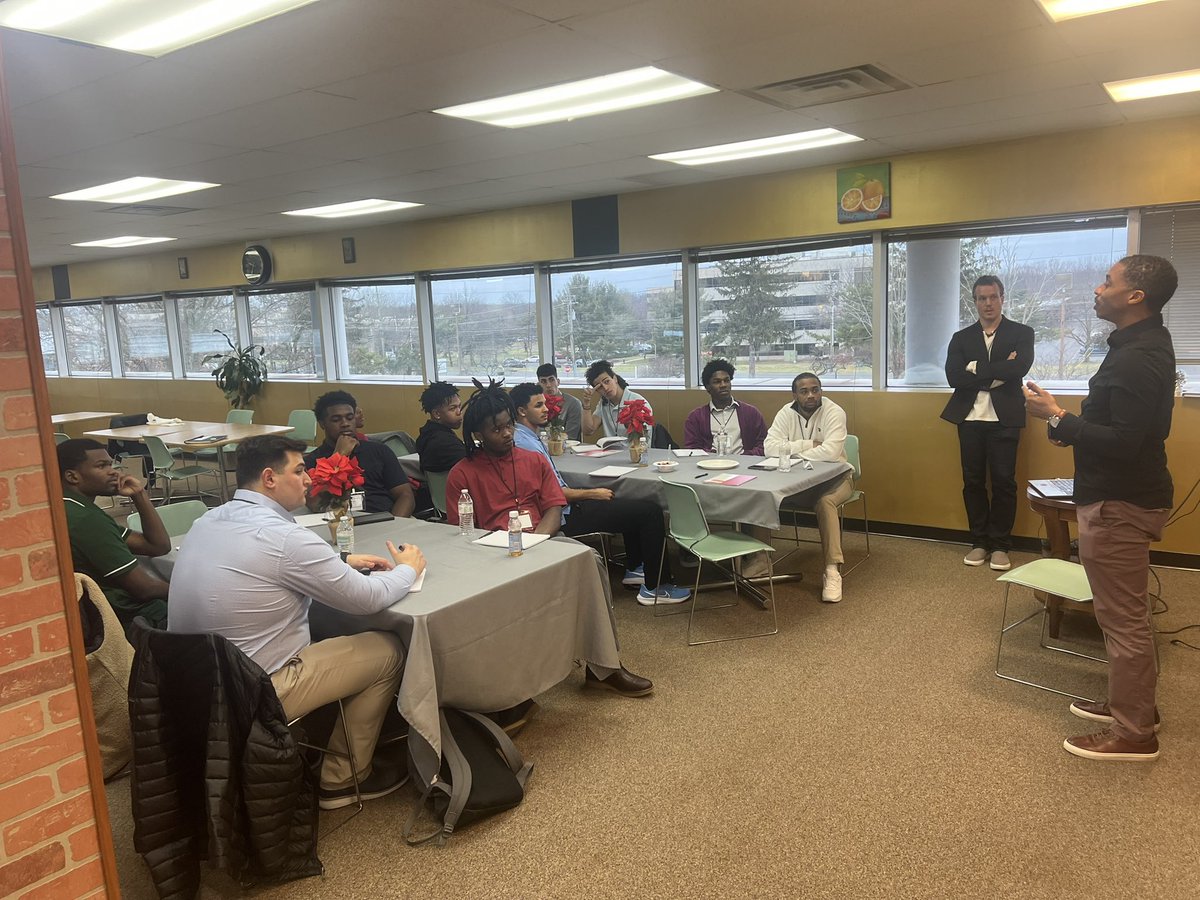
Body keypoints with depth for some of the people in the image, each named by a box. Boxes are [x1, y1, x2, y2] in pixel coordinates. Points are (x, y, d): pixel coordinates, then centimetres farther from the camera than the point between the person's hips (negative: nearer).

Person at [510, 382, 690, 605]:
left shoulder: (529, 438, 11)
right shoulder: (526, 444, -21)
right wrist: (592, 493, -11)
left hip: (566, 505, 11)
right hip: (565, 516, -11)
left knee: (634, 504, 24)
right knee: (650, 511, -10)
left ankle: (634, 569, 30)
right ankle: (654, 587, -2)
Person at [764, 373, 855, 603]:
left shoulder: (834, 412, -16)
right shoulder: (786, 413, -4)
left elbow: (830, 452, -30)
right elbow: (770, 447, -17)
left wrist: (791, 450, -18)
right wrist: (808, 444, -22)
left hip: (834, 476, -3)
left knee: (825, 502, -36)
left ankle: (832, 571, -31)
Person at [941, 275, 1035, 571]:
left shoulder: (1022, 333, 5)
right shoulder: (961, 338, 10)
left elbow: (1020, 368, -14)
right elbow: (953, 377, -5)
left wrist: (977, 369, -10)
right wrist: (996, 374, -11)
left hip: (1004, 419, -2)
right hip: (970, 418, 2)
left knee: (1004, 482, -1)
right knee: (973, 481, 6)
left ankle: (1000, 545, 10)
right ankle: (979, 542, 16)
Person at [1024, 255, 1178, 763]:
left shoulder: (1137, 359, -23)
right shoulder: (1144, 345, 12)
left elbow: (1124, 442, -27)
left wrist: (1057, 419, -20)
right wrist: (1074, 427, 9)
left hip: (1119, 503, -11)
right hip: (1124, 494, 11)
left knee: (1122, 617, -1)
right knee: (1125, 612, 21)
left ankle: (1134, 734, 12)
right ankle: (1134, 705, 35)